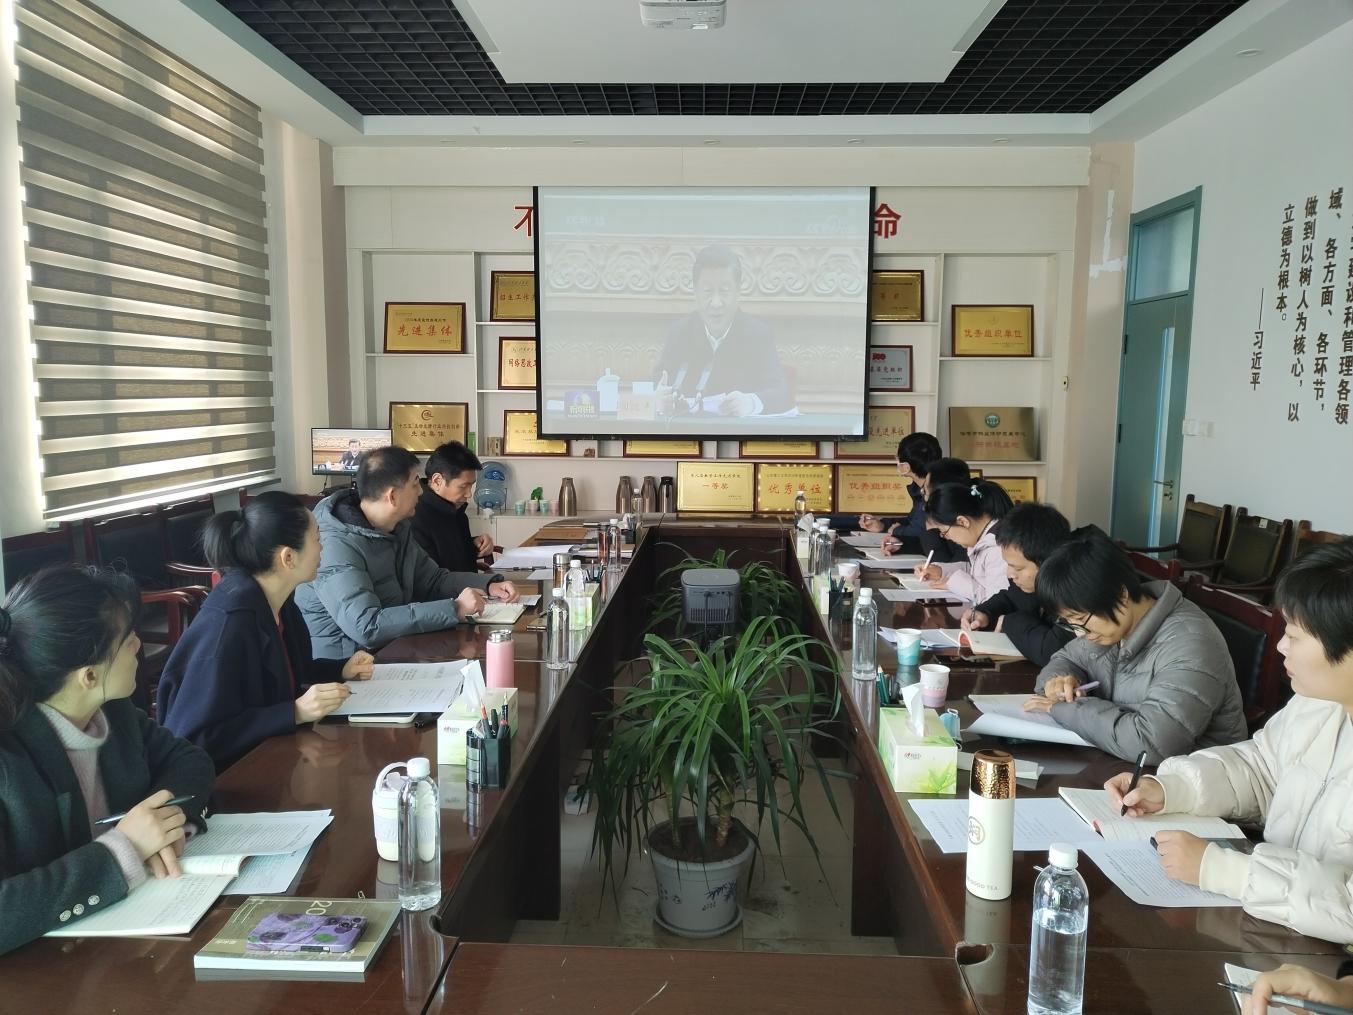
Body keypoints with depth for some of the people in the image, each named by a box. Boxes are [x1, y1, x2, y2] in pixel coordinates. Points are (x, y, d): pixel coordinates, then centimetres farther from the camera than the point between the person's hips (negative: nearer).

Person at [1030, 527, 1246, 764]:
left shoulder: (1189, 646, -24)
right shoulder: (1107, 620, 0)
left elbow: (1150, 743, -33)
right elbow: (1066, 658, 16)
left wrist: (1063, 708, -22)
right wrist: (1057, 679, -7)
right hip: (1114, 765, 7)